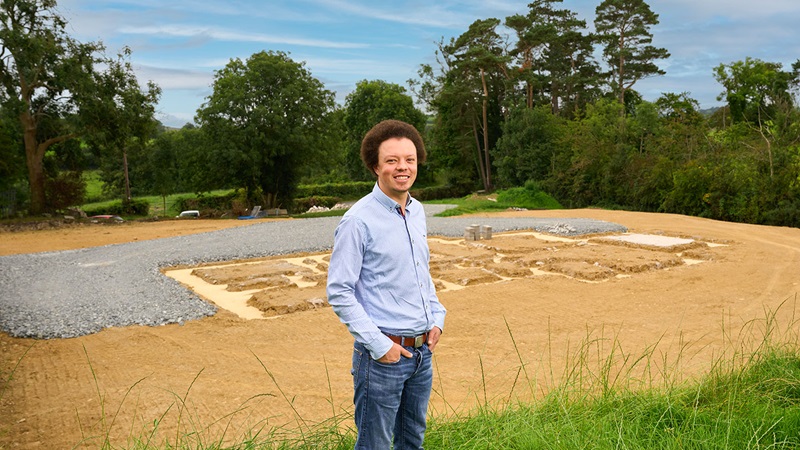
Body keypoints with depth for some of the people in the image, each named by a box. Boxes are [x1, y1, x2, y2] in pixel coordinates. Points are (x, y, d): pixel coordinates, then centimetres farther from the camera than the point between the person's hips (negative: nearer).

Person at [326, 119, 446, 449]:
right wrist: (378, 343, -17)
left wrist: (437, 318, 8)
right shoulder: (359, 220, -15)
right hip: (383, 355, -7)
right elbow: (339, 292, -15)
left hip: (422, 351, 7)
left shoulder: (417, 211, 8)